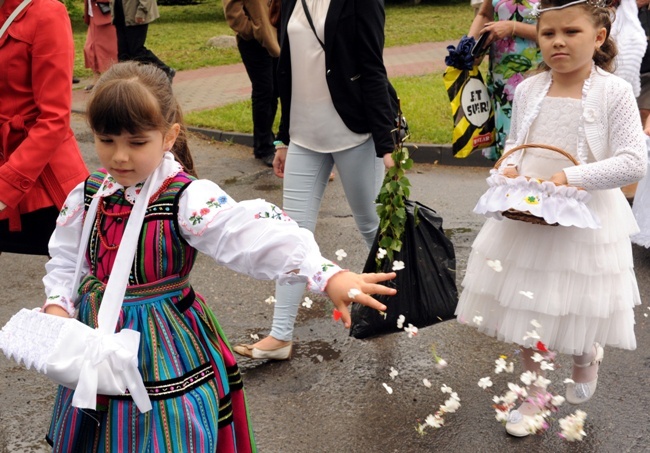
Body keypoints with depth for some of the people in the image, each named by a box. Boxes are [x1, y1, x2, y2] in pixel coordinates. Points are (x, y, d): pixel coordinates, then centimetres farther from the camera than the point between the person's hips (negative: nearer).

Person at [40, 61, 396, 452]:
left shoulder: (189, 199, -19)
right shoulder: (87, 196, -1)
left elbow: (252, 235, -34)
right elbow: (66, 262, 10)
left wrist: (328, 275, -47)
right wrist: (57, 305, -11)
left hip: (164, 357, -5)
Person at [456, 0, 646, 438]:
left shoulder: (615, 93, -11)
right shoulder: (528, 90, 1)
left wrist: (569, 177, -22)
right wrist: (509, 168, -8)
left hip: (583, 221, -4)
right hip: (525, 217, 4)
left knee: (577, 314, 7)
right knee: (527, 310, 13)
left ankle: (588, 356, 45)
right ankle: (535, 394, 34)